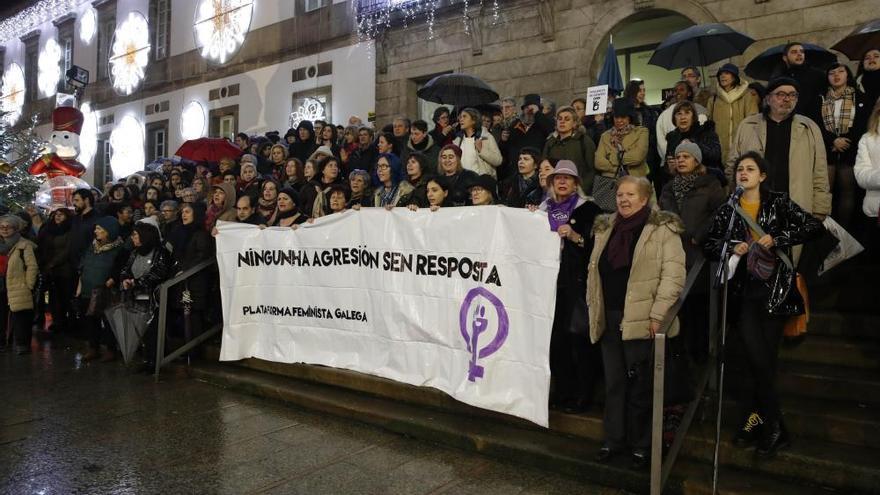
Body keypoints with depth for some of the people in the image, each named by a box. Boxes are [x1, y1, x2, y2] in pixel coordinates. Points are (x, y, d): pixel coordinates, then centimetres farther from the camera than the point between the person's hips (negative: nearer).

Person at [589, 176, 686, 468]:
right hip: (609, 320, 5)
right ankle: (614, 438, 26)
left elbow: (673, 274, -12)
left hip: (641, 320, -5)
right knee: (614, 382, 14)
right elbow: (594, 271, 18)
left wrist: (658, 315, -18)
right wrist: (594, 307, 12)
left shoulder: (663, 229, -6)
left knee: (640, 385, 5)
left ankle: (641, 445, 20)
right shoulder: (605, 228, 13)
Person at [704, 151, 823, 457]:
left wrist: (777, 238, -14)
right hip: (744, 291, 1)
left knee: (765, 357, 0)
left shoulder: (779, 203, 4)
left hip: (775, 289, -1)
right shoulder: (727, 210, 9)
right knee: (758, 357, -7)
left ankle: (755, 417, 13)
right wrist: (731, 249, -6)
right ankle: (773, 426, 6)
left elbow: (813, 227, -4)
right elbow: (709, 246, 13)